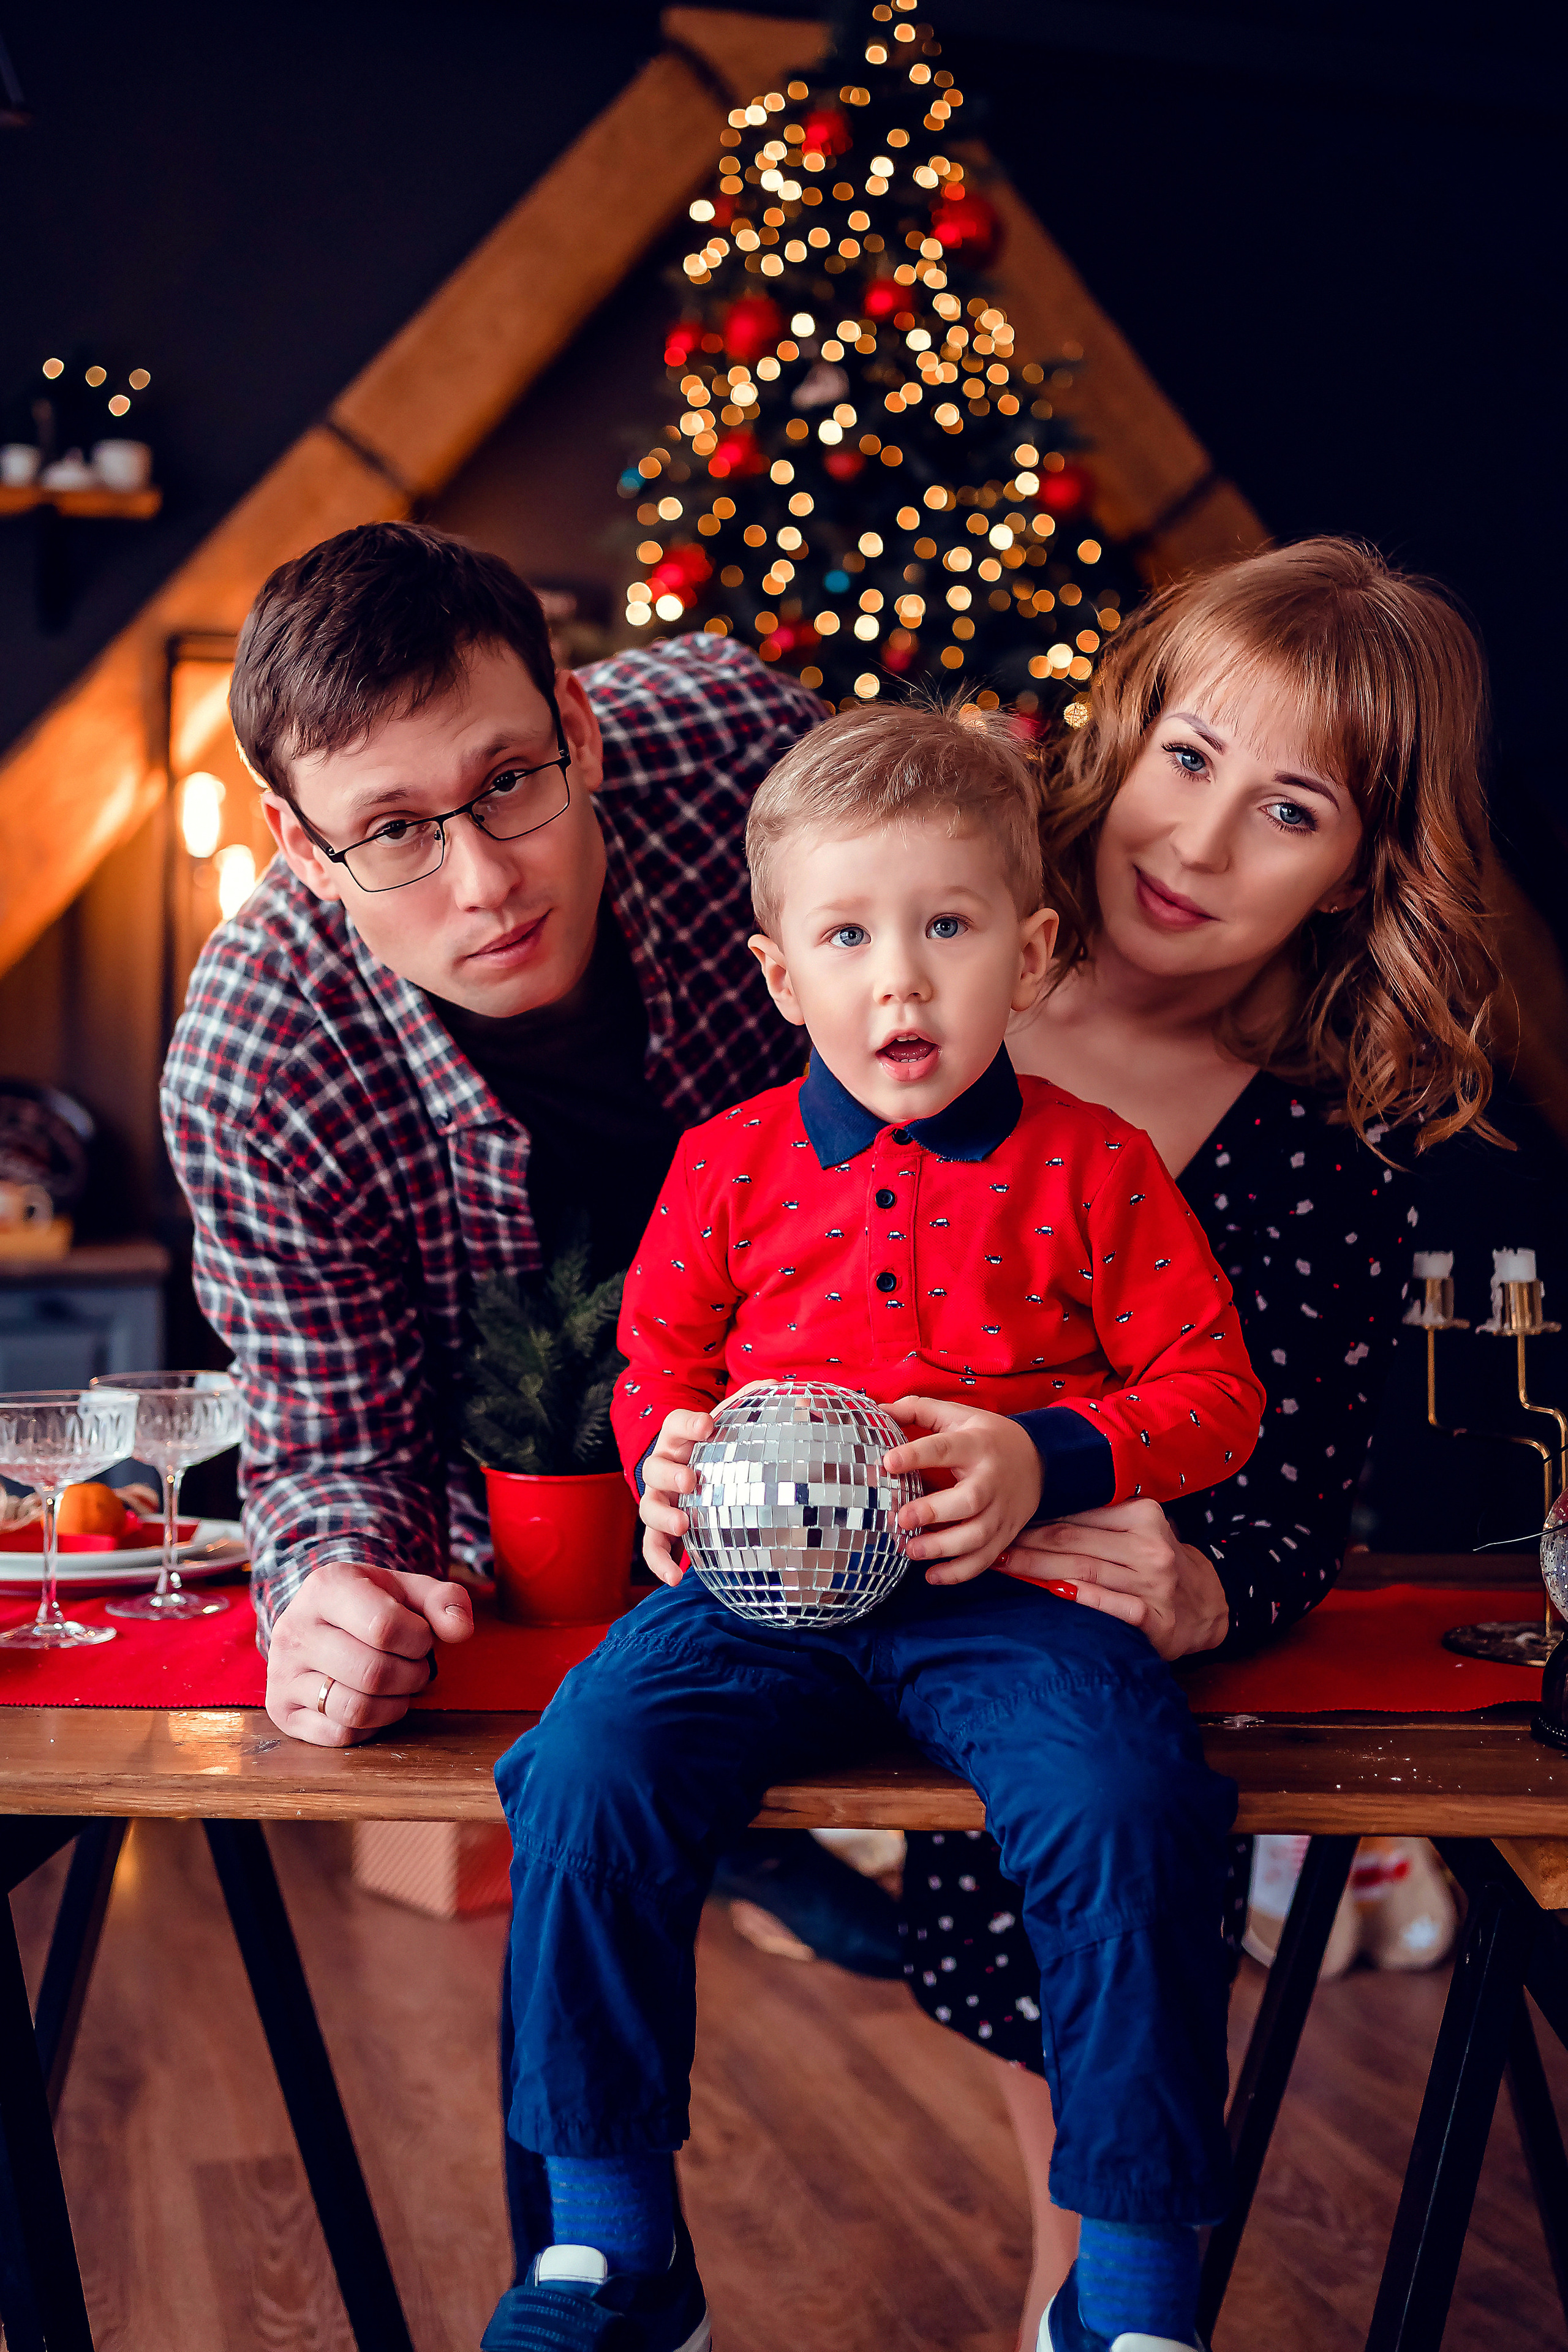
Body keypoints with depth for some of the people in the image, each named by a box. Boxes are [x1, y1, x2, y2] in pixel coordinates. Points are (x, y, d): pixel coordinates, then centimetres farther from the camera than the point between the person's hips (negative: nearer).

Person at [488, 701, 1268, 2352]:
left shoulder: (1091, 1168, 5)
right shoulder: (728, 1165, 10)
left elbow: (1213, 1392, 6)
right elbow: (654, 1362, 22)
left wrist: (1049, 1460, -12)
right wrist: (667, 1454, -2)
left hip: (1006, 1585, -2)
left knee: (1125, 1807, -28)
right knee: (590, 1770, -22)